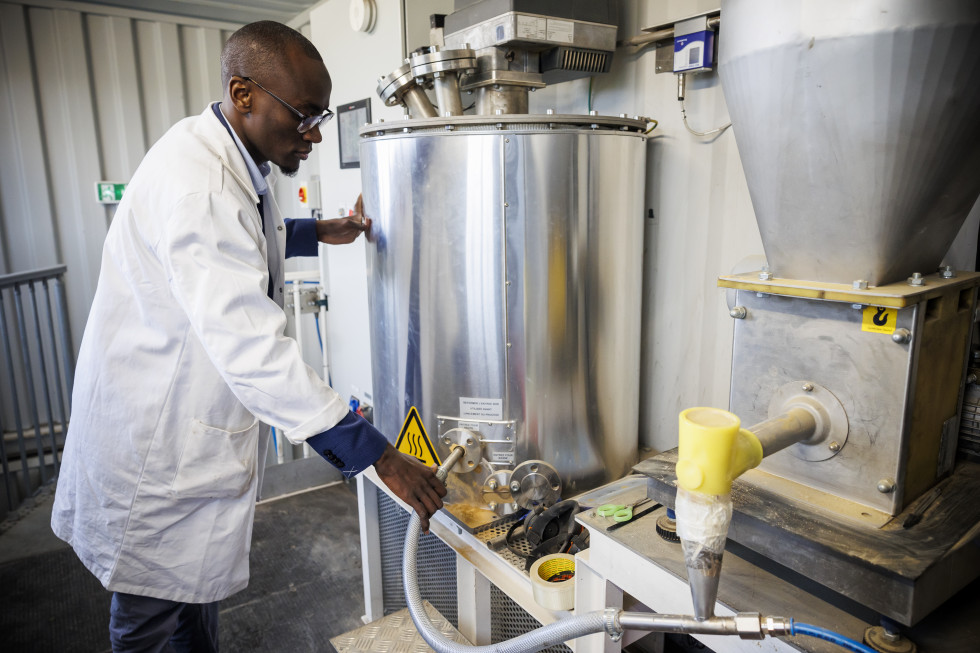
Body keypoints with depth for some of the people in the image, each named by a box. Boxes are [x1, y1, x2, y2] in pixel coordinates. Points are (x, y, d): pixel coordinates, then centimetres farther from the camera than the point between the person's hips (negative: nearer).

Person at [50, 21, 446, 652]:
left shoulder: (236, 161, 3)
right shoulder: (193, 182, -30)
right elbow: (249, 345, -38)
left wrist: (317, 233, 12)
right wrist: (376, 454, -38)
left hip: (198, 415, 9)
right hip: (154, 437, -9)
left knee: (199, 573, 26)